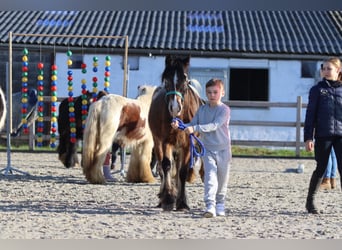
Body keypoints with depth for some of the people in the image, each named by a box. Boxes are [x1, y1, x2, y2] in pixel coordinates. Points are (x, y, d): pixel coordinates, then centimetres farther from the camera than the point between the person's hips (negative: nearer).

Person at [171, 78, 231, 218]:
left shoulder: (224, 110, -11)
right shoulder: (202, 109, 5)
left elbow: (214, 125, -25)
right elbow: (192, 124, 3)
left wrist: (195, 128, -34)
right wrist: (179, 125, -17)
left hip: (223, 149, -2)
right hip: (208, 149, 2)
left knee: (222, 180, 10)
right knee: (210, 176, -14)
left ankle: (220, 204, 29)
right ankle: (210, 206, -23)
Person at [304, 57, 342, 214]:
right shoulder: (317, 89, 3)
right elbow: (310, 114, 1)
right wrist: (308, 138, -5)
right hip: (323, 135, -1)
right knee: (321, 169, 7)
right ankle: (310, 201, 23)